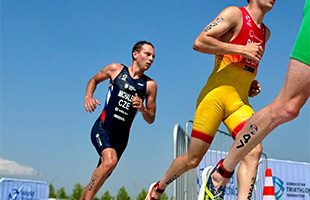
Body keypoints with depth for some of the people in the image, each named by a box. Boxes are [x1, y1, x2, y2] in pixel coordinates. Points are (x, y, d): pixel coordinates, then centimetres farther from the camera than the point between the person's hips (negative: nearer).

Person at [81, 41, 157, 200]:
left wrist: (142, 109, -16)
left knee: (100, 176, 9)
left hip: (121, 136, 3)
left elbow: (151, 120, 5)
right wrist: (88, 96, -2)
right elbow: (94, 80, 18)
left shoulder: (150, 85, 2)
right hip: (102, 128, -3)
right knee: (110, 161, -29)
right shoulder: (115, 69, 0)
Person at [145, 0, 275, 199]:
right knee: (193, 159, 2)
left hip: (240, 101, 6)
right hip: (215, 94, -6)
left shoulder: (265, 32, 20)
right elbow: (199, 42, -14)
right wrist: (241, 49, -16)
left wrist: (250, 85, 14)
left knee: (254, 150, -18)